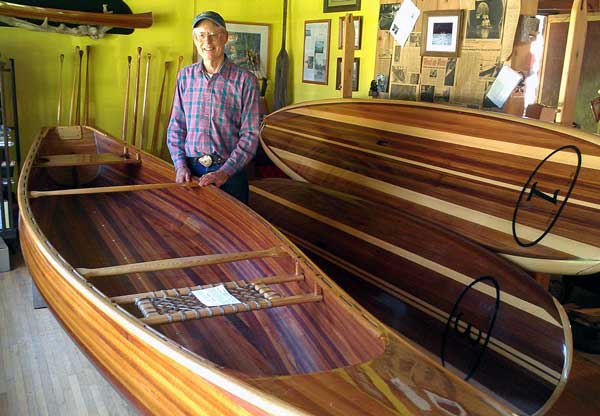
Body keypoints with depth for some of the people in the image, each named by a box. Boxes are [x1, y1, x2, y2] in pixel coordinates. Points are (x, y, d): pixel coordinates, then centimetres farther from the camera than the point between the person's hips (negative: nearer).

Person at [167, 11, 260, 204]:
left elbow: (250, 135, -9)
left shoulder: (245, 80, -7)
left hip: (230, 171, -3)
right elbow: (176, 126, 9)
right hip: (190, 170, 3)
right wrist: (180, 165, -4)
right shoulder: (185, 76, 5)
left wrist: (225, 172, -17)